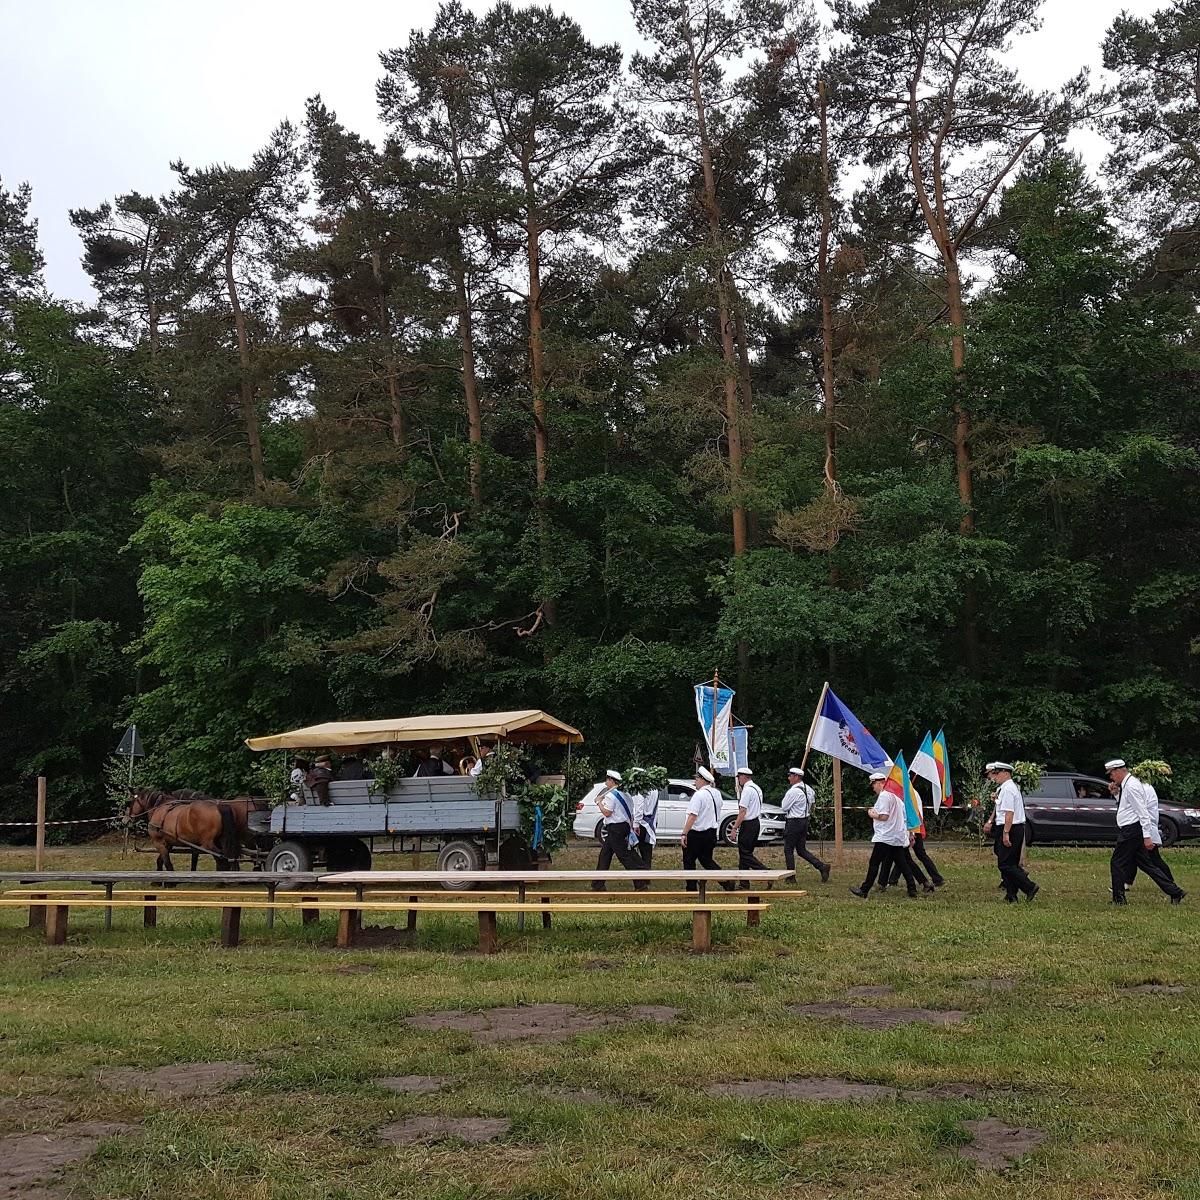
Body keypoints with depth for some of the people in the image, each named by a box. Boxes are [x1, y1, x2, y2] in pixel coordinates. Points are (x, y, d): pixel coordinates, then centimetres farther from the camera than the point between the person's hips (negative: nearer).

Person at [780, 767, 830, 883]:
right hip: (804, 820, 9)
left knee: (788, 850, 4)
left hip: (794, 822, -9)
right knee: (802, 850, 14)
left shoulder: (793, 791, -20)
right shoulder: (807, 788, 8)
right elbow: (813, 796, 28)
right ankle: (822, 866, 2)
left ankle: (791, 877, 7)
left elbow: (784, 807, -13)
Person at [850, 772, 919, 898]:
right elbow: (906, 815, 18)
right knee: (902, 864, 8)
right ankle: (912, 891, 3)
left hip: (885, 837, -8)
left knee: (874, 864, -3)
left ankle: (864, 891, 0)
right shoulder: (897, 795, 16)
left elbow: (884, 816, -20)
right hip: (898, 838, 9)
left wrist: (873, 815, -2)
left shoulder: (883, 796, -12)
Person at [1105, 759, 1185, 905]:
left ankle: (1118, 899, 6)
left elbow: (1143, 812, -22)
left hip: (1131, 831, -10)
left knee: (1117, 863, -2)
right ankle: (1175, 892, 10)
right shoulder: (1126, 785, 14)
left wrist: (1147, 837, -23)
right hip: (1132, 831, 10)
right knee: (1145, 863, 11)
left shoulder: (1131, 786, -17)